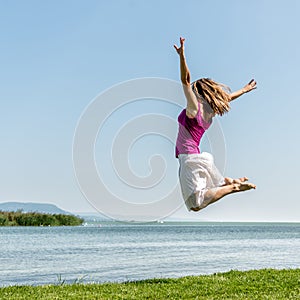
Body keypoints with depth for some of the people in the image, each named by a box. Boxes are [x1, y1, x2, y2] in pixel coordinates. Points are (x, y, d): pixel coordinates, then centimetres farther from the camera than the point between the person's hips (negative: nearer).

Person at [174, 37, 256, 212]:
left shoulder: (194, 108, -10)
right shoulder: (209, 112, 11)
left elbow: (186, 80, -21)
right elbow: (228, 97, 26)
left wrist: (182, 56, -29)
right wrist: (245, 90, 41)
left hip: (189, 157, -9)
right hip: (197, 156, 9)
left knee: (196, 204, -16)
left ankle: (233, 187, -15)